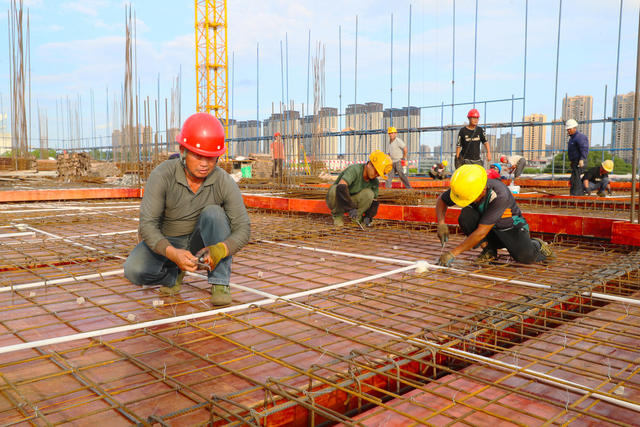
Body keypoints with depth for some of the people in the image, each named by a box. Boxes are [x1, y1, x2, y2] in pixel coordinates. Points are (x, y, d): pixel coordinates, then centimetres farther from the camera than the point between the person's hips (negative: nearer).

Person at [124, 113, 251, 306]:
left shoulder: (225, 183, -22)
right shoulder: (161, 176, -25)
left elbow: (242, 230, -21)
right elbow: (147, 225, -27)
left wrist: (219, 250, -43)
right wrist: (173, 254, -46)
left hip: (201, 245, 0)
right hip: (166, 243, 0)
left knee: (214, 213, -30)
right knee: (134, 270, -28)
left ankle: (219, 284, -20)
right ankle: (173, 274, 6)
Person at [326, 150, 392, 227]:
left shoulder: (375, 182, -8)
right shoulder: (354, 170, -29)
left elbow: (374, 201, 3)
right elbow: (341, 187, -43)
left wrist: (368, 216, -14)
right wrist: (351, 208, -44)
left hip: (352, 201, 4)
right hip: (335, 201, -4)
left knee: (369, 193, -23)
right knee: (334, 189, -37)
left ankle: (358, 215, -2)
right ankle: (338, 215, -11)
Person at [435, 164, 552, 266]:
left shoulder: (500, 195, -36)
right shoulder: (466, 187, -21)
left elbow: (481, 232, -36)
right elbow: (441, 200, -2)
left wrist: (452, 253, -35)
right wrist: (441, 223, -21)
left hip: (511, 227, -4)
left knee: (525, 257, -30)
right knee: (466, 215, -26)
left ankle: (536, 245, 8)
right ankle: (489, 249, -5)